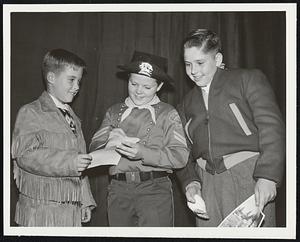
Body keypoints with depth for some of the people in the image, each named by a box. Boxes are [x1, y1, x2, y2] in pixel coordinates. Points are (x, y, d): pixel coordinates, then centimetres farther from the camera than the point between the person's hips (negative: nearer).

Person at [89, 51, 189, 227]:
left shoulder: (167, 114, 5)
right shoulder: (114, 112, 16)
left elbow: (181, 156, -5)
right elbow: (94, 148, 10)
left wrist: (144, 153, -18)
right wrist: (110, 144, -12)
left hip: (154, 189, -3)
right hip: (118, 190, 3)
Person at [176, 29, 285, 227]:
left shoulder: (249, 79, 3)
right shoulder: (187, 104, 19)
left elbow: (271, 127, -7)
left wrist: (267, 176, -17)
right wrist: (190, 181, -1)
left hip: (249, 178, -4)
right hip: (207, 185, 4)